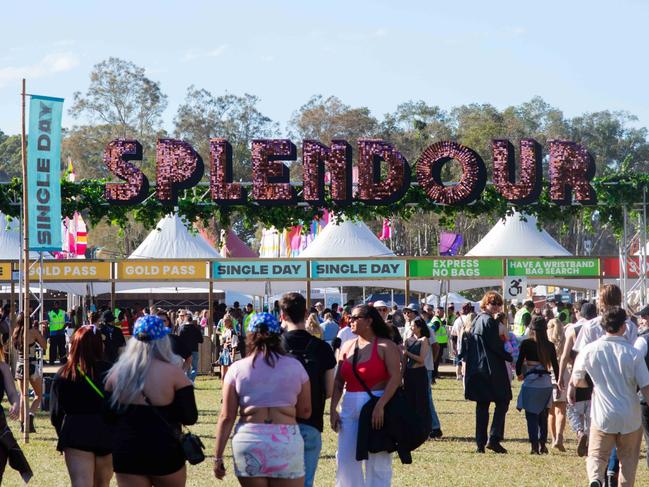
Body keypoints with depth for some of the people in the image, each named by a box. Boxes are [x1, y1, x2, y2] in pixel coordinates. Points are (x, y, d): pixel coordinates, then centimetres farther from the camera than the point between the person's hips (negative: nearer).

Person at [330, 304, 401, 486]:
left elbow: (395, 378, -15)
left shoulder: (385, 346, -6)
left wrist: (380, 405, -25)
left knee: (377, 461, 1)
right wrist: (332, 409, 0)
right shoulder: (347, 347, 10)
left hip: (376, 408, -5)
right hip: (350, 409, 6)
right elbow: (338, 381, 10)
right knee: (346, 459, 4)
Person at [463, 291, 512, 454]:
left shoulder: (476, 320, 13)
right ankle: (494, 439, -10)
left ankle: (480, 443, 7)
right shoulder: (489, 321, -13)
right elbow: (496, 345, -16)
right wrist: (510, 357, -5)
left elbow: (467, 342, 17)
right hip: (491, 368, -9)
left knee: (482, 405, 10)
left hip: (477, 369, 9)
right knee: (502, 402, -1)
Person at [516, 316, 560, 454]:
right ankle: (543, 444, 16)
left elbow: (519, 361, -3)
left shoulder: (526, 344, -6)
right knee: (543, 415, 16)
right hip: (546, 383, 3)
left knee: (531, 416, 2)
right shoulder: (549, 346, 2)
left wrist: (519, 374, 18)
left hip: (530, 382, -3)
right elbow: (555, 365, 6)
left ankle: (535, 446, -5)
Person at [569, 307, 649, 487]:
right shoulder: (632, 353, -9)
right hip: (630, 418, 0)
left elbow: (575, 379, 9)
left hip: (602, 416, 0)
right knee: (628, 459, 16)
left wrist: (571, 392, 30)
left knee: (596, 456, 5)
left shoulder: (590, 350, -5)